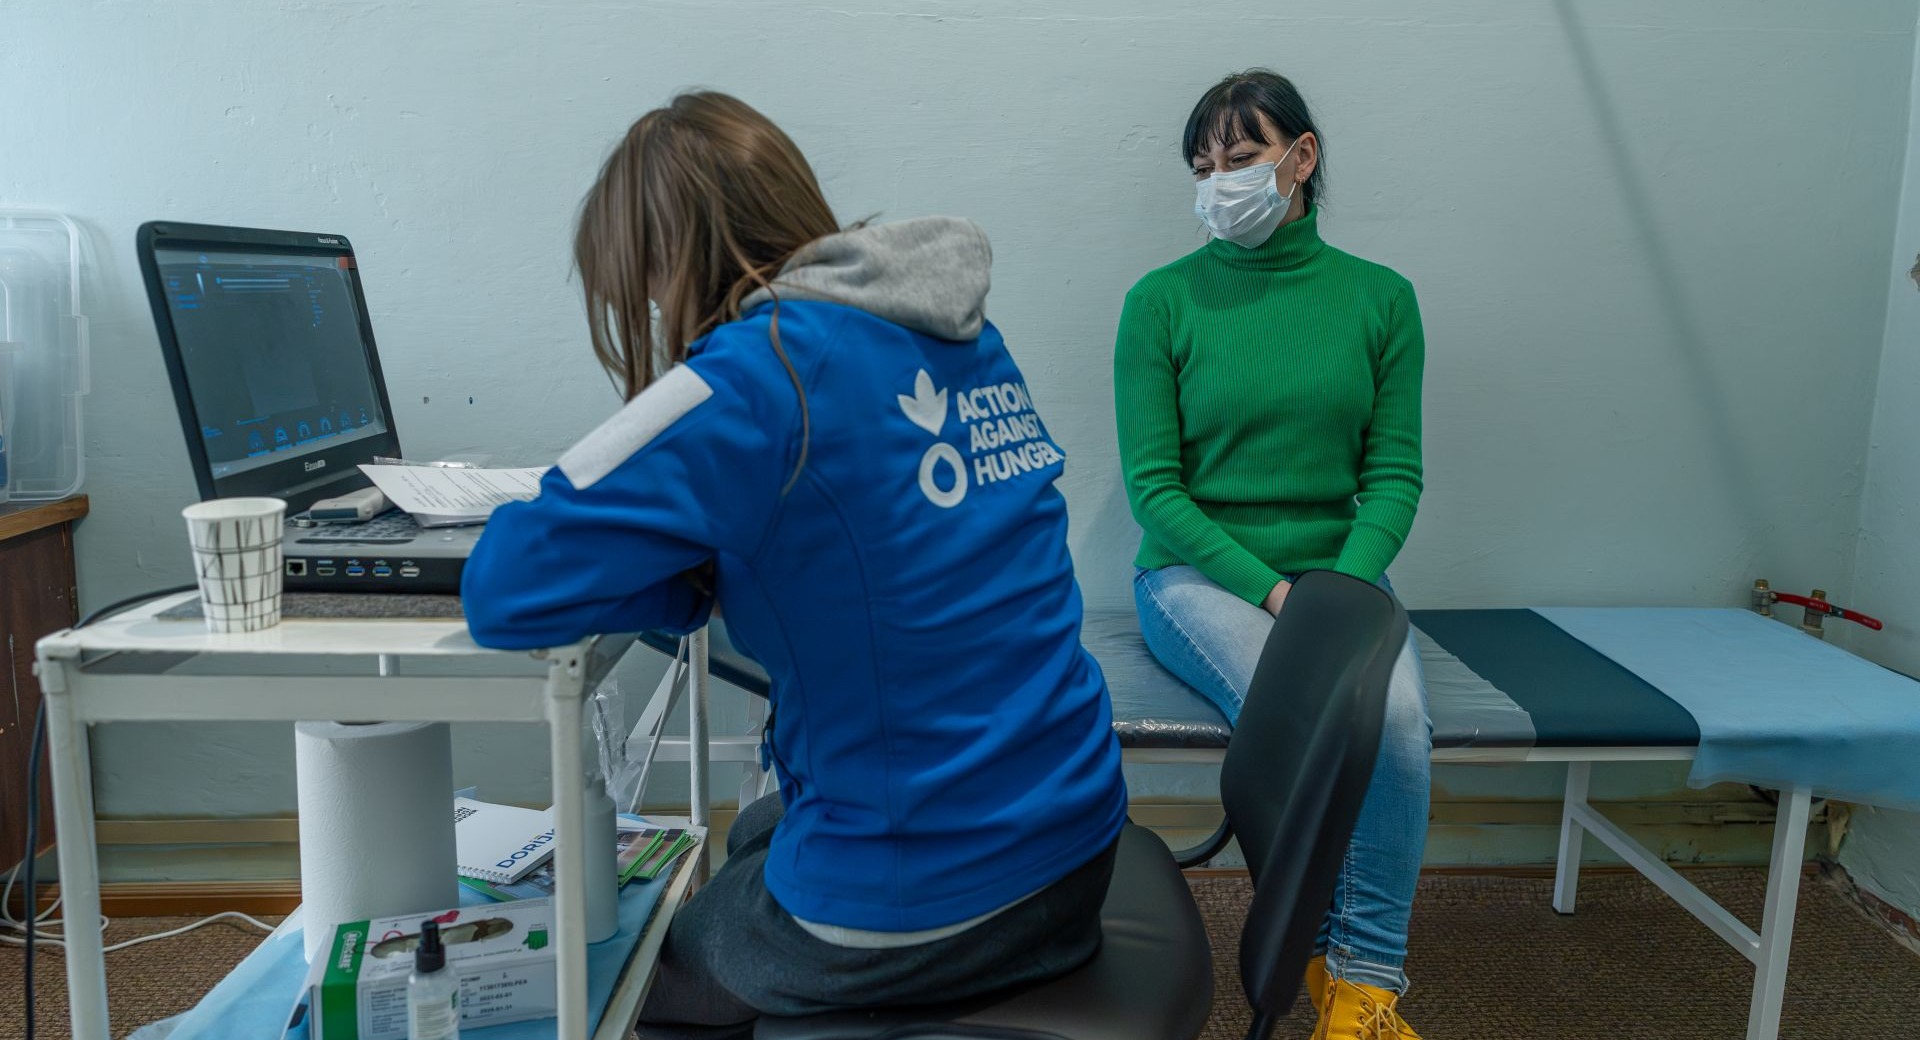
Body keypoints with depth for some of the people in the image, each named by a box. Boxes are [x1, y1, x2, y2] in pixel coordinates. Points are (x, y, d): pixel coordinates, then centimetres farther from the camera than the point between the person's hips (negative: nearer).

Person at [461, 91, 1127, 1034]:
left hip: (921, 916, -7)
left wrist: (697, 581, -7)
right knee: (748, 839, 35)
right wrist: (723, 561, 5)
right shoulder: (966, 338, 3)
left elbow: (500, 590, -22)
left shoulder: (757, 373, -22)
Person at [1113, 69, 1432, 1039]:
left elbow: (1394, 470, 4)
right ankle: (1322, 947, -3)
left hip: (1338, 567, 2)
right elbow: (1153, 484, -5)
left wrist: (1346, 585, -14)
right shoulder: (1164, 298, -2)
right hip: (1198, 571, -2)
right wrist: (1268, 590, -15)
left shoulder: (1379, 297, 5)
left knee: (1397, 714, -29)